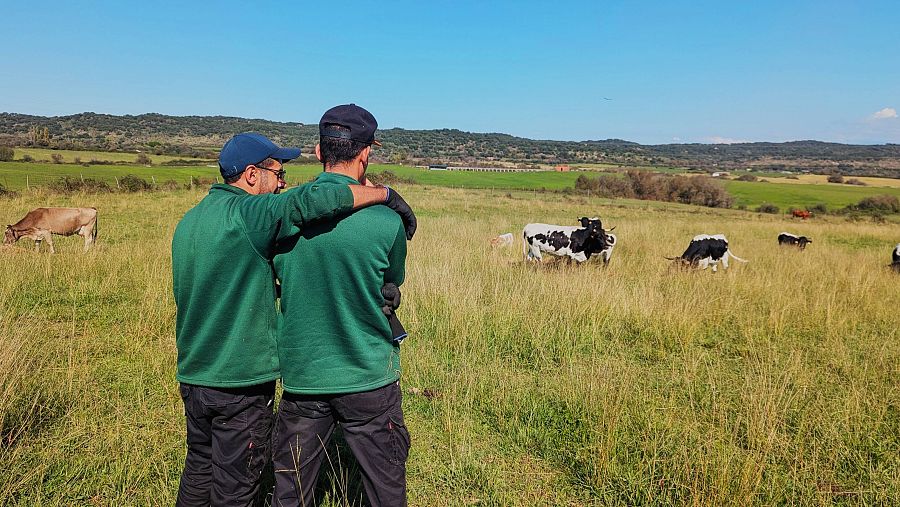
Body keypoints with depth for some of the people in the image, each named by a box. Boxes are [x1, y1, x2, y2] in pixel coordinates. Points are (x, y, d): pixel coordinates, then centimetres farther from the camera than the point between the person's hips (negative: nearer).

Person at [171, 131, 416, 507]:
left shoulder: (189, 221, 9)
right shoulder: (246, 212, -19)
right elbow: (312, 199, -33)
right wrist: (385, 193, -22)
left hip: (192, 375, 9)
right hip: (239, 382, -8)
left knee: (199, 471, 24)